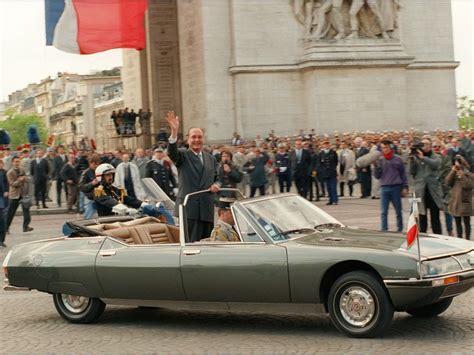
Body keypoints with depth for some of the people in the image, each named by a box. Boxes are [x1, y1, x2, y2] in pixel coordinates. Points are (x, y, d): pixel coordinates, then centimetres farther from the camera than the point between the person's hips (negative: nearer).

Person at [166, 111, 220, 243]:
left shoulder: (211, 159, 17)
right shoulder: (183, 155, 1)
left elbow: (216, 178, 25)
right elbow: (172, 153, -21)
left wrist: (216, 185, 0)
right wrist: (174, 132, -36)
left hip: (207, 210, 5)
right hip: (188, 208, -5)